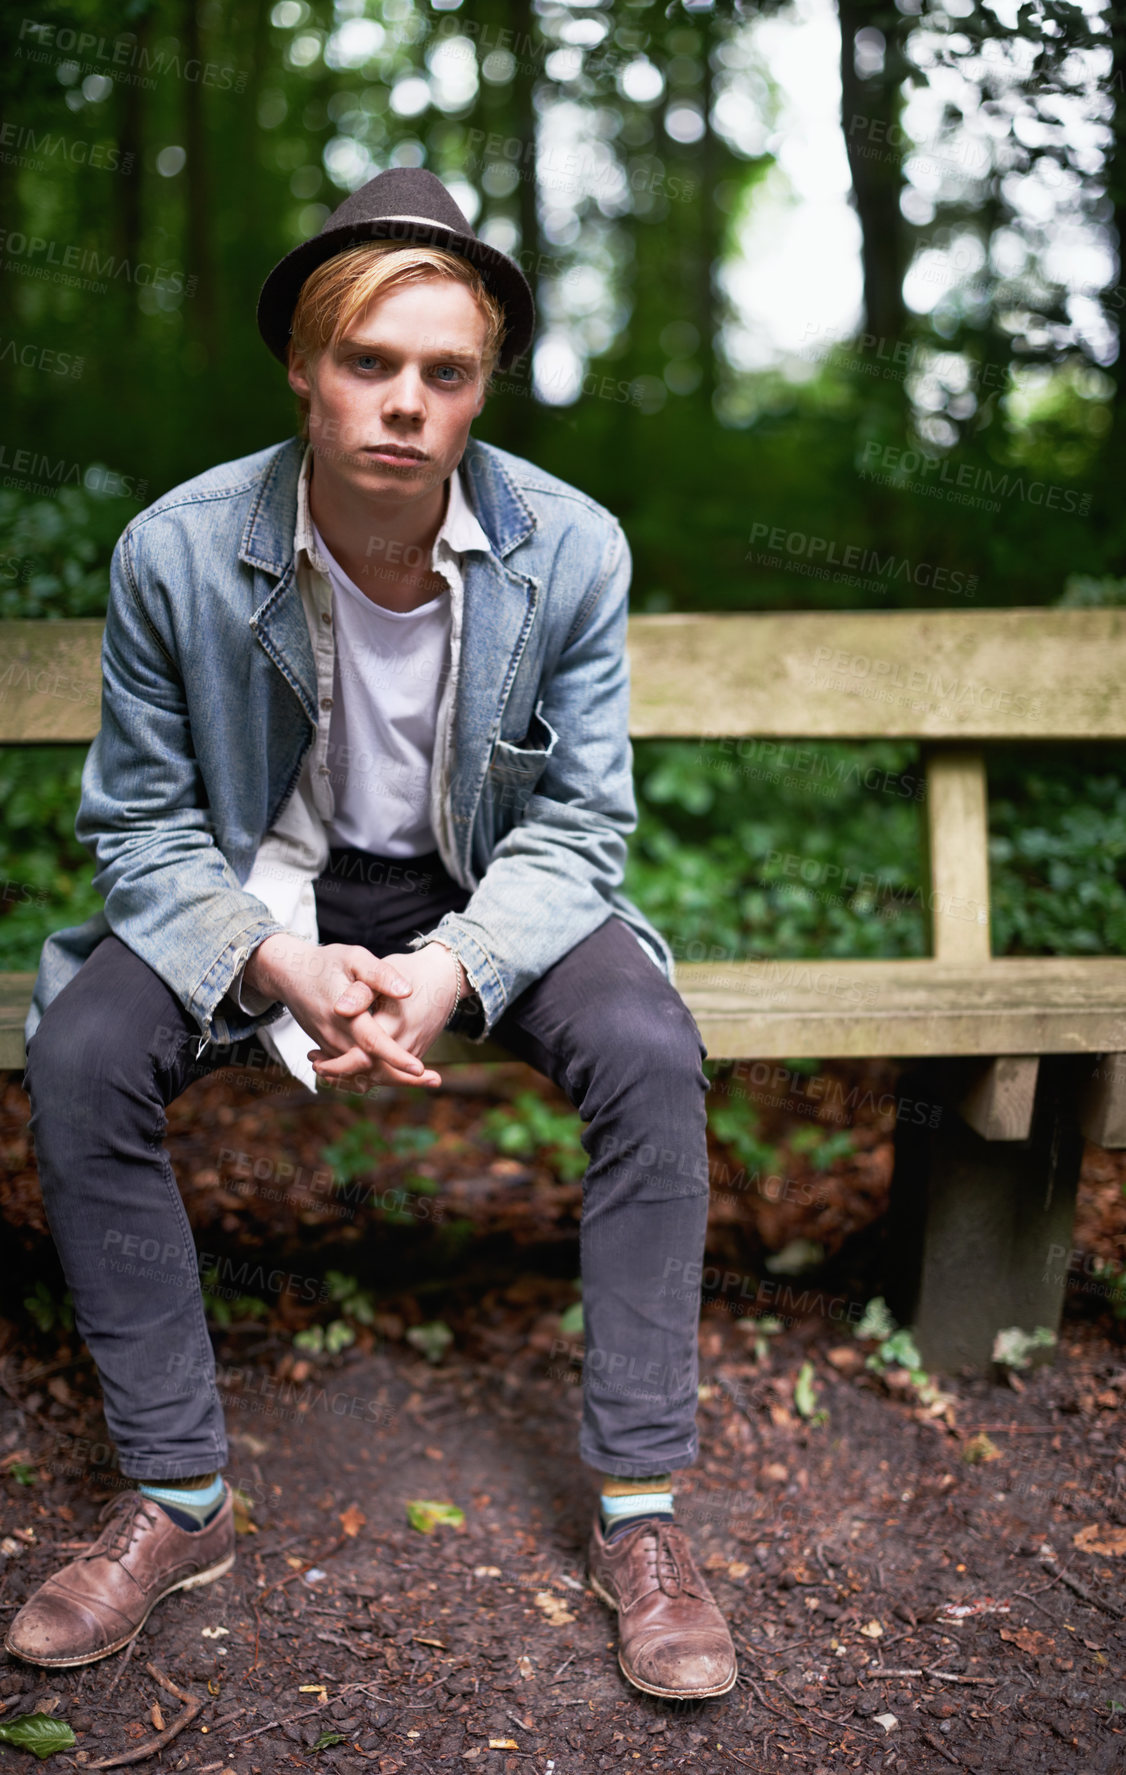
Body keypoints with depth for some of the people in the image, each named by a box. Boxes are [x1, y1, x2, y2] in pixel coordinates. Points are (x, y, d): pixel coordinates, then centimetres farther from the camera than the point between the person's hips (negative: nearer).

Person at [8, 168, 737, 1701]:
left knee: (651, 1051, -28)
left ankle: (639, 1513, -13)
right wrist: (283, 965, -27)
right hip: (262, 896, 1)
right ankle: (177, 1501, -7)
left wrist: (452, 968, -28)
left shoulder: (570, 548, -15)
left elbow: (580, 824, -9)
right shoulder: (178, 551, -16)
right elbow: (139, 824, -8)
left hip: (486, 895, 0)